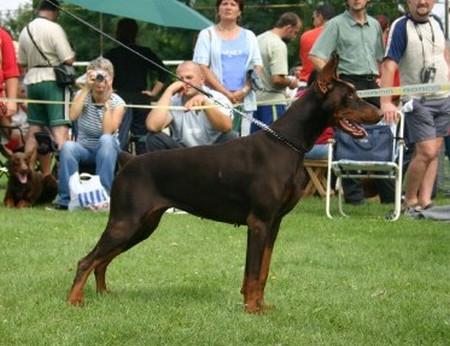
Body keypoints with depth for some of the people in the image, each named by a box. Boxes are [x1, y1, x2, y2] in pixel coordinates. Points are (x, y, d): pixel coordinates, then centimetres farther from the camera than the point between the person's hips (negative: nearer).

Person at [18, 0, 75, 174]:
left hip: (32, 81, 6)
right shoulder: (54, 28, -11)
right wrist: (73, 54, 7)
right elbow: (68, 59, -13)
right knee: (60, 128, -9)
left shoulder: (25, 30, 8)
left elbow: (22, 62, 14)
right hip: (52, 81, -6)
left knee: (34, 128, 11)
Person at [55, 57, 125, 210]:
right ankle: (66, 197, -24)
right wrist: (86, 88, -24)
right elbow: (72, 116, -24)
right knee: (67, 146, -33)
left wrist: (106, 101, -23)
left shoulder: (117, 102, -8)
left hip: (107, 151, -1)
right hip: (84, 149, 1)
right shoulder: (82, 95, -2)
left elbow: (107, 132, -24)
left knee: (106, 140, -36)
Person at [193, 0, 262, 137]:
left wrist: (244, 91, -6)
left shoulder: (249, 36, 17)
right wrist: (226, 93, -11)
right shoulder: (207, 35, 8)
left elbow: (258, 67, 12)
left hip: (244, 101, 3)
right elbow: (202, 68, -2)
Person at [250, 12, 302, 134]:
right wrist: (290, 82, -4)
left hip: (256, 100, 9)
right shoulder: (279, 45, -15)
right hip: (272, 102, -9)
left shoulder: (258, 39, 12)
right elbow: (277, 79, -23)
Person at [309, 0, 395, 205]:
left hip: (372, 85, 5)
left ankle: (388, 193, 12)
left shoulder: (374, 25, 15)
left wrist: (380, 79, 10)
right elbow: (316, 57, -8)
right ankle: (353, 194, 3)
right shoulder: (336, 24, -2)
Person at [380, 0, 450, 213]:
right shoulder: (401, 27, -13)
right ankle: (410, 201, 0)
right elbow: (389, 65, -20)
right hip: (417, 101, -6)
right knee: (427, 152, -13)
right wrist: (386, 102, -29)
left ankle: (425, 200, 6)